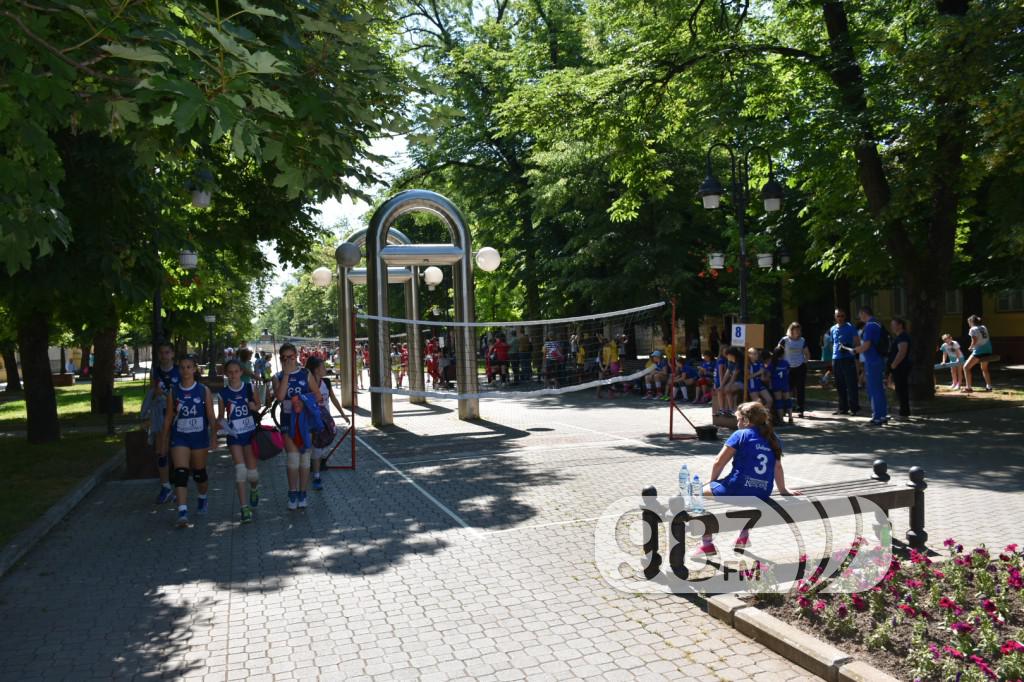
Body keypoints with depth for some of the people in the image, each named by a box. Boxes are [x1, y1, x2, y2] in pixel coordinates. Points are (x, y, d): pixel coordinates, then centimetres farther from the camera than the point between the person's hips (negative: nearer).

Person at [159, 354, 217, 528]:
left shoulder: (204, 391, -2)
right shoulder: (174, 392, 2)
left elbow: (211, 416, -2)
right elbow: (168, 418, 7)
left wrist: (213, 437, -10)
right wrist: (164, 442, 8)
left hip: (199, 437, 0)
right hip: (179, 438, 1)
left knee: (199, 473, 13)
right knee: (180, 473, -13)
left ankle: (203, 499, 41)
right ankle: (182, 513, -15)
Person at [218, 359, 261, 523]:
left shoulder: (249, 388, -4)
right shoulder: (223, 393, -3)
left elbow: (258, 405, 10)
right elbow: (221, 415, 6)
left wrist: (254, 407, -13)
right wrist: (220, 421, -16)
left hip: (250, 433, 0)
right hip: (234, 435, 0)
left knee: (252, 471, 4)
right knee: (240, 470, -10)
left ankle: (254, 489, 40)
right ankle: (245, 508, -4)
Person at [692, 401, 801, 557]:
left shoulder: (740, 435, -3)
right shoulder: (773, 439, 11)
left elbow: (718, 463, -2)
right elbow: (777, 467, 17)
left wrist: (712, 482, 14)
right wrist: (783, 490, 31)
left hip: (737, 490, -6)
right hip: (763, 495, 7)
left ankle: (707, 544, 6)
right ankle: (744, 536, 39)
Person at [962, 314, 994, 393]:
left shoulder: (973, 329, -9)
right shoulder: (984, 327, 11)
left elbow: (975, 341, -18)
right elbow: (987, 338, 9)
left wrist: (971, 347, -1)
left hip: (979, 352, -8)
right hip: (987, 351, 8)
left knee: (966, 367, -1)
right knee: (984, 369, 28)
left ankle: (968, 387, -8)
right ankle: (989, 386, 33)